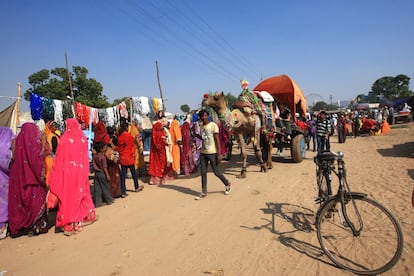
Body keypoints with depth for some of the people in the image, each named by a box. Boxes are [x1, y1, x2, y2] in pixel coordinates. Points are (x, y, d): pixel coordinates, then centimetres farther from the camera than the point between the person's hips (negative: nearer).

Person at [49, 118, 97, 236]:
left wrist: (56, 173, 0)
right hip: (81, 170, 4)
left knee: (68, 195, 3)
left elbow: (59, 157, -7)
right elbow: (85, 156, 3)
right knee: (80, 193, 15)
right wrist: (84, 170, 10)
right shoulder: (83, 137, 1)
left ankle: (69, 224, 7)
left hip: (67, 170, -3)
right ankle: (83, 217, 25)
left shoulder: (65, 138, -9)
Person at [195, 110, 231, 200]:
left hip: (212, 153, -6)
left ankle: (228, 184, 28)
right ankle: (203, 192, 15)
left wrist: (219, 153, -16)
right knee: (203, 173, 6)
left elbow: (217, 140, -12)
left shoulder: (213, 125, -9)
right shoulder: (201, 127, 10)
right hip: (203, 153, 6)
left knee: (217, 172, 3)